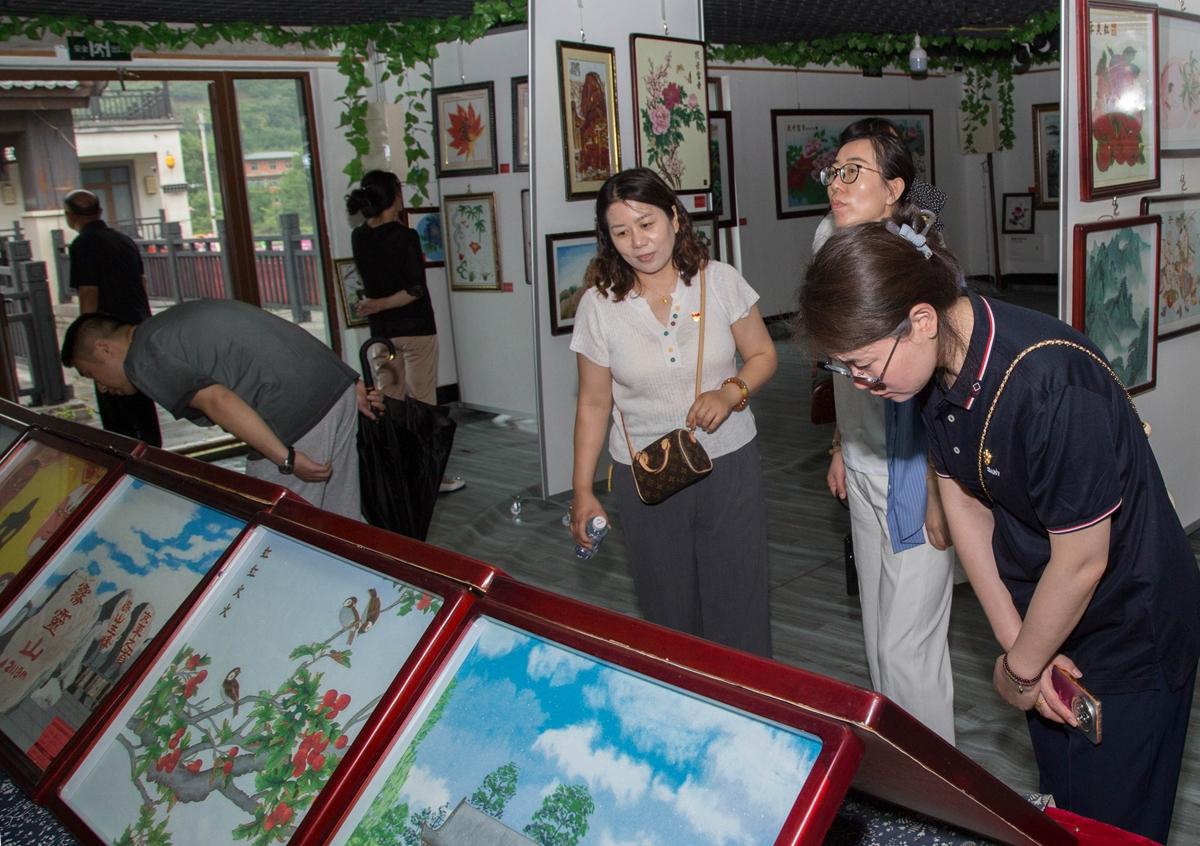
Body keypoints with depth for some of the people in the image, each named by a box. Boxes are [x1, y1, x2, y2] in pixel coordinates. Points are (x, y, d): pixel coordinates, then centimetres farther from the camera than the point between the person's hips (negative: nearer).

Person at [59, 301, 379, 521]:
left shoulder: (143, 360, -2)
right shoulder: (176, 319, 27)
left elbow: (217, 400, -20)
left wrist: (285, 458, -19)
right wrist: (351, 385, 20)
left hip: (300, 413, -9)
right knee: (342, 519, 17)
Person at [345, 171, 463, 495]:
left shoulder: (359, 237, 2)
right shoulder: (405, 237, -16)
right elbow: (416, 289, -20)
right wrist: (378, 305, -17)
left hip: (381, 330, 6)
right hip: (415, 328, -6)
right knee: (423, 404, 1)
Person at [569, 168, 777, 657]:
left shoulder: (720, 281, -6)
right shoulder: (598, 304, -6)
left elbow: (762, 355, 4)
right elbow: (594, 403, 1)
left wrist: (731, 392, -17)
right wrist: (582, 491, 1)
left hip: (729, 463, 0)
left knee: (739, 600, 8)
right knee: (668, 608, 10)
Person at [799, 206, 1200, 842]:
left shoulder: (1052, 387, -35)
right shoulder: (941, 364, -10)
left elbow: (1081, 561, -26)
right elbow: (965, 503, -2)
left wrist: (1020, 669, -10)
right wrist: (1014, 642, -4)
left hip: (1130, 629, -7)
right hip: (1043, 609, 7)